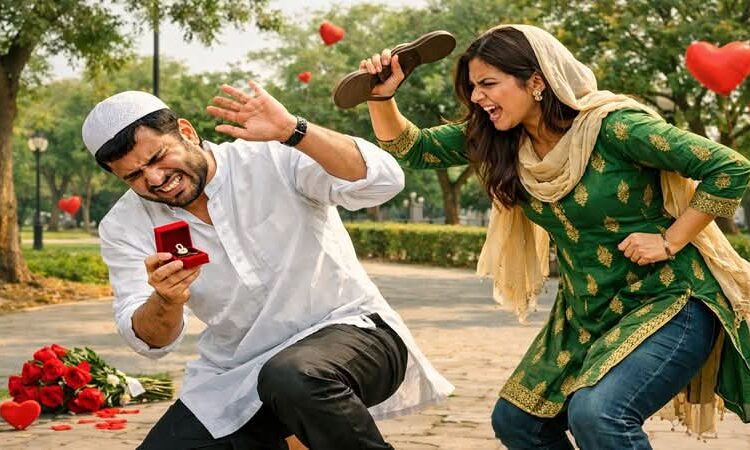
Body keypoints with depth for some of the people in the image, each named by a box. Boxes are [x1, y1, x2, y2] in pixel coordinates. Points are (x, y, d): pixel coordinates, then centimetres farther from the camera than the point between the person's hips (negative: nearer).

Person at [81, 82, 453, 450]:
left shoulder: (275, 159, -12)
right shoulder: (124, 228, 0)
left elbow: (383, 181, -26)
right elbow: (151, 341, -6)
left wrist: (291, 131, -38)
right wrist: (166, 301, -30)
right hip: (235, 377, 6)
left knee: (293, 379, -38)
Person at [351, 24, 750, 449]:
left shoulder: (612, 126, -22)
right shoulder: (498, 139, -2)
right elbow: (411, 147, 3)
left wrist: (669, 241, -20)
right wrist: (382, 95, -14)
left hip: (671, 301, -8)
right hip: (587, 313, 8)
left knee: (597, 414, -29)